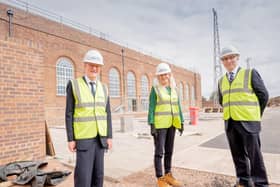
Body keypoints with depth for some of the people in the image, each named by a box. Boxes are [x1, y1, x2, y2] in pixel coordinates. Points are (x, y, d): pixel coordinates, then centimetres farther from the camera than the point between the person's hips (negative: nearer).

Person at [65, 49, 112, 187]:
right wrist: (70, 139, -10)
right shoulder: (74, 85, -6)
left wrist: (109, 136, 2)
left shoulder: (103, 88, 7)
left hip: (100, 137, 5)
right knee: (83, 175, -3)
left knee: (98, 173, 11)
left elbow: (107, 114, 7)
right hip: (84, 138, -4)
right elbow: (69, 114, -7)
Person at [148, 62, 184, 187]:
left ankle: (168, 175, 26)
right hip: (159, 124, -6)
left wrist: (181, 123, 8)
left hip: (171, 124, 6)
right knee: (159, 152, -1)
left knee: (169, 151, 13)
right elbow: (151, 108, -9)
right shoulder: (155, 89, -5)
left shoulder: (173, 88, 10)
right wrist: (152, 125, -16)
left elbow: (177, 107, 12)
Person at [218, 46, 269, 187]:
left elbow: (263, 95, 1)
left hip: (248, 121, -4)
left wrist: (256, 114, 6)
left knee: (253, 154, 2)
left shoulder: (250, 73, -1)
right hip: (230, 122, 5)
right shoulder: (221, 81, 12)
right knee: (238, 154, 12)